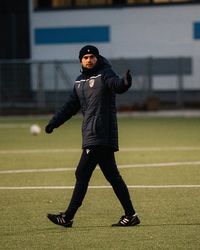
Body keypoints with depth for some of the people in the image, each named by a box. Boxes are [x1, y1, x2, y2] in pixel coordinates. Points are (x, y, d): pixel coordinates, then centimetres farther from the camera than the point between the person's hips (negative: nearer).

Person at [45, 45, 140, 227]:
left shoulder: (104, 74, -6)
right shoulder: (80, 81, 19)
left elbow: (116, 85, -27)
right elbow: (71, 106, 27)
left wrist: (125, 82, -51)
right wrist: (54, 123, 20)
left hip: (101, 135, -9)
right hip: (91, 135, 9)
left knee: (82, 174, -8)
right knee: (112, 175, 9)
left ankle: (68, 217, -4)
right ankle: (130, 215, 11)